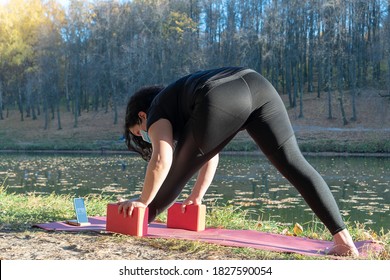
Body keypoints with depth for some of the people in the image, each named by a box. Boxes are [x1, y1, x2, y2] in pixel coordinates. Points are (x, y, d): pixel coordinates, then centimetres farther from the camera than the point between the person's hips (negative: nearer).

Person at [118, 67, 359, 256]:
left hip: (220, 101, -7)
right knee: (294, 164, 0)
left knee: (179, 171, 13)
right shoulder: (178, 100, 42)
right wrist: (197, 196, 46)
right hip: (258, 86, 7)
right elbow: (211, 153, 43)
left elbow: (161, 161, 3)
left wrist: (142, 201, 16)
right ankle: (344, 240, -7)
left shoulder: (158, 113, 21)